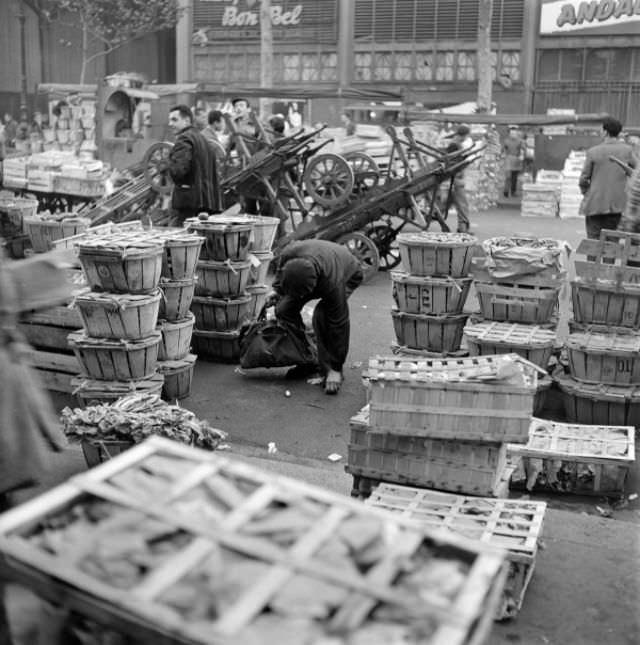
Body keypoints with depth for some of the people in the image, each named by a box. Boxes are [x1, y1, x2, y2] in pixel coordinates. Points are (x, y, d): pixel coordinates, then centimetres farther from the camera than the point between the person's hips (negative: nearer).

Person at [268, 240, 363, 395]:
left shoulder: (332, 284, -45)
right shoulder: (287, 254, -35)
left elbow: (338, 324, -35)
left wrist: (336, 369, -29)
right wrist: (277, 290, -14)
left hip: (348, 275, -5)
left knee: (322, 314, -33)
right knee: (284, 309, -14)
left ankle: (332, 370, -17)